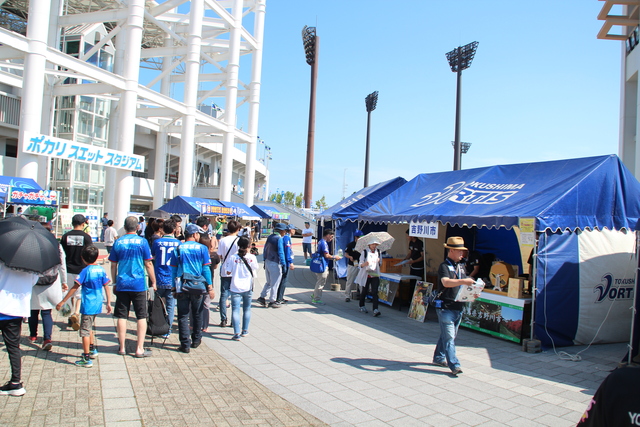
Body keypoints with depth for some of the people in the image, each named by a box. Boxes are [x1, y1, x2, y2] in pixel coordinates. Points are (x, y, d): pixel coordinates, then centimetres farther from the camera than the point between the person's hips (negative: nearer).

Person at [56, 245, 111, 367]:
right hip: (98, 305, 7)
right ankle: (93, 349, 37)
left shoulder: (86, 271, -13)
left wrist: (62, 302, -8)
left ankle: (86, 359, 2)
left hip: (88, 306, -7)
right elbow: (106, 287, 5)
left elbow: (75, 287, -13)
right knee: (89, 328, 27)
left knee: (85, 331, 0)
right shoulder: (101, 270, 4)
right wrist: (109, 303, 11)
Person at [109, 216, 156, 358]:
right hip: (139, 284, -2)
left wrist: (114, 283, 18)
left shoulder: (118, 242, 3)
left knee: (121, 317, 9)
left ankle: (122, 348, 15)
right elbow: (148, 264, -4)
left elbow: (113, 265, 7)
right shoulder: (142, 241, -5)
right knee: (141, 317, 5)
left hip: (122, 284, 3)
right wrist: (153, 282, 5)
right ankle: (139, 349, 5)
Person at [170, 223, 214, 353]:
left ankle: (185, 344, 4)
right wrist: (210, 287, -1)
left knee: (183, 316, 5)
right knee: (197, 314, 16)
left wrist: (174, 287, 8)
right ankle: (196, 340, 27)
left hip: (182, 287, 0)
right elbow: (206, 269, -4)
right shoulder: (202, 248, -2)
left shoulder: (178, 249, 2)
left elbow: (173, 269, 2)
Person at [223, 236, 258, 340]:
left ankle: (237, 333, -9)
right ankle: (245, 331, 24)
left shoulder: (232, 257, -8)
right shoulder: (252, 257, -5)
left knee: (235, 310, -1)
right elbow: (255, 272, 3)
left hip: (236, 288, -2)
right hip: (248, 288, 2)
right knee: (247, 309, 17)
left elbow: (228, 272, -4)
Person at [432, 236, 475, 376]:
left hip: (458, 307, 8)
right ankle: (454, 365, -4)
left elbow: (464, 284, 20)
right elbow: (446, 282, -29)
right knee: (449, 337, -6)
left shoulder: (461, 266, 14)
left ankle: (439, 358, 30)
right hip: (446, 307, -8)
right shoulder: (444, 266, -11)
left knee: (448, 335, 17)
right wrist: (463, 281, -40)